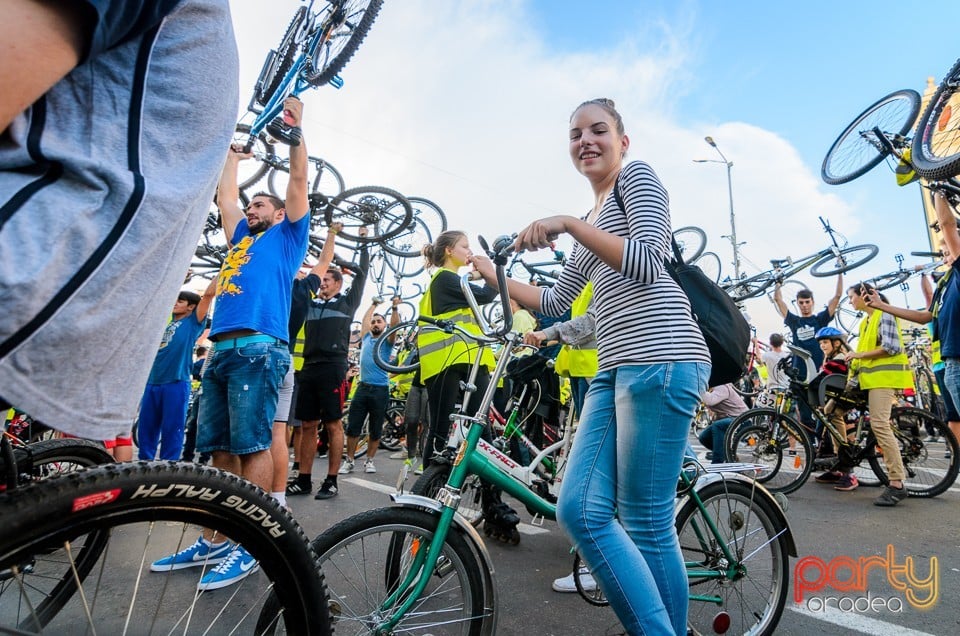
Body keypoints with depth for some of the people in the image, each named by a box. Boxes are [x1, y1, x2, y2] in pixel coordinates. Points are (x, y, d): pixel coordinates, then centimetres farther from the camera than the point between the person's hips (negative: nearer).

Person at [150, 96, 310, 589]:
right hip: (221, 350, 7)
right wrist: (233, 156, 48)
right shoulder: (241, 240, 30)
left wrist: (296, 129, 11)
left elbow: (298, 179, 9)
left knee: (252, 446, -9)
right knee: (219, 449, 6)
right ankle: (214, 540, 13)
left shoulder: (287, 235, 15)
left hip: (259, 349, -7)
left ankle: (248, 546, -4)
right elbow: (225, 194, 37)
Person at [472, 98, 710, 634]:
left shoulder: (637, 176, 6)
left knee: (646, 523, -5)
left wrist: (567, 223, -14)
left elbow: (646, 263, -11)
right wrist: (493, 273, 29)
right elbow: (556, 302, 28)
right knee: (580, 510, 2)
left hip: (660, 359, -8)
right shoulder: (595, 221, 30)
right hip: (617, 368, 8)